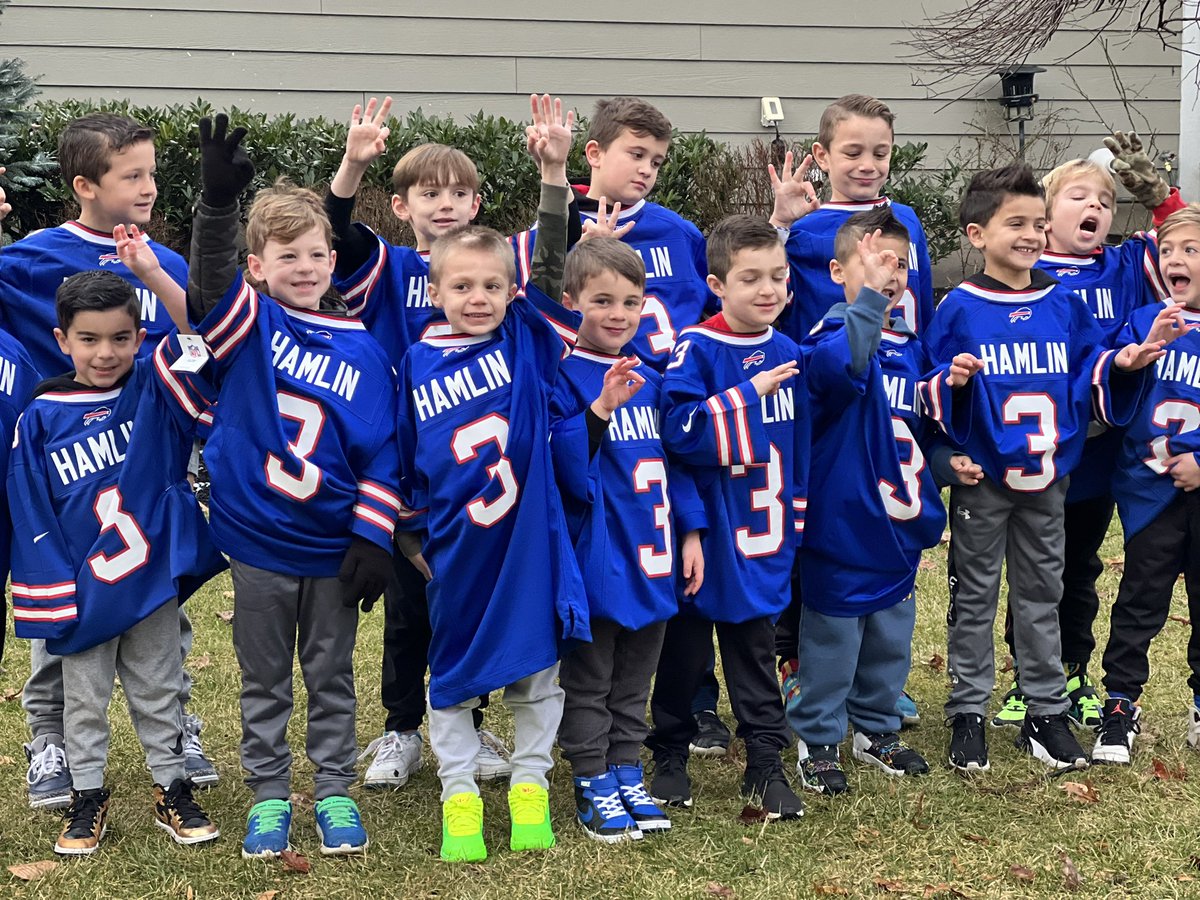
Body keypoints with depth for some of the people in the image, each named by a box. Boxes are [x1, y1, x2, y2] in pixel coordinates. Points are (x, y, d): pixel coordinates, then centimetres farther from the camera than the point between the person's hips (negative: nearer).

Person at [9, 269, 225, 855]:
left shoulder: (155, 391, -5)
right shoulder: (42, 416, -7)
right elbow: (32, 516, -5)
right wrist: (52, 597, -8)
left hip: (153, 581, 0)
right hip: (81, 591, 0)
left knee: (158, 694, 15)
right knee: (84, 701, 13)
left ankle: (172, 790, 28)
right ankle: (87, 797, 28)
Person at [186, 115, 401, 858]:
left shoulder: (363, 349, -2)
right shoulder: (248, 324, -5)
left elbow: (381, 454, -1)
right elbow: (211, 274, -26)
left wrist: (374, 538, -7)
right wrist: (218, 201, -44)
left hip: (333, 548, 1)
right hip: (256, 541, -1)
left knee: (332, 678, 13)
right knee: (265, 680, 12)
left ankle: (335, 792, 26)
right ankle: (269, 796, 25)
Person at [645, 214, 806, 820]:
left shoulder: (785, 354, 4)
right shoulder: (694, 350, -13)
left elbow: (798, 446, 12)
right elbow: (679, 430, -25)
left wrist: (796, 520, 14)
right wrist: (747, 395, -25)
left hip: (762, 540, 4)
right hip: (703, 533, -4)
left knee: (755, 648, 11)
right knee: (685, 649, 10)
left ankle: (765, 764, 18)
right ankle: (670, 755, 26)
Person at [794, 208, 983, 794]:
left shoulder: (910, 346, 8)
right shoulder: (833, 333, -15)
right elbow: (837, 364, -41)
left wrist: (944, 464, 1)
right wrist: (869, 297, -42)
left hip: (899, 526, 7)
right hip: (841, 523, -7)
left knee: (890, 641, 19)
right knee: (832, 641, 5)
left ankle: (877, 730, 35)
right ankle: (818, 742, 19)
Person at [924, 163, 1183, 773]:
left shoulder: (1064, 306, 5)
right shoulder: (960, 310, -7)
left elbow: (1092, 380, 7)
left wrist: (1121, 367, -12)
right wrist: (950, 454, -19)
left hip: (1048, 477, 4)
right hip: (982, 477, -3)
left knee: (1041, 595, 12)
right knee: (974, 597, 7)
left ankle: (1045, 711, 22)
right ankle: (968, 712, 17)